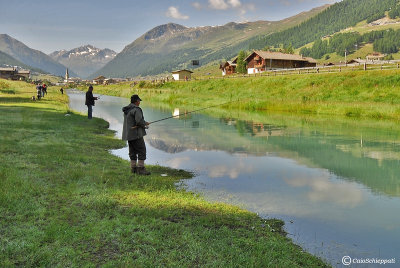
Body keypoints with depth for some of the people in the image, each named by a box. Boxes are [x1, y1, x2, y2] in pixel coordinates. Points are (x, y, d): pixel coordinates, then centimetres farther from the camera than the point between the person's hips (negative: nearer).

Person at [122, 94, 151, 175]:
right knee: (142, 150, -5)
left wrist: (143, 125, 13)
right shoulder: (136, 109, -16)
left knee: (133, 151, 13)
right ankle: (140, 168, -6)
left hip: (128, 134, 9)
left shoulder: (126, 110, 13)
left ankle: (133, 167, 17)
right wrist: (145, 123, -5)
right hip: (136, 134, -9)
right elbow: (139, 121, -26)